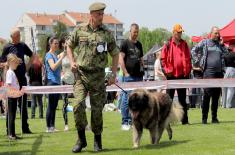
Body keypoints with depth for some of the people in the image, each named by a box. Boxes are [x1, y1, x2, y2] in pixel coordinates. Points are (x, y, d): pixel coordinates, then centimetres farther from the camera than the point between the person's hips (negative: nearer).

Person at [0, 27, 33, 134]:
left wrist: (27, 66, 11)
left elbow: (32, 56, 23)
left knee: (23, 103, 9)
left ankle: (25, 127, 16)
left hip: (22, 78, 4)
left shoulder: (23, 46, 8)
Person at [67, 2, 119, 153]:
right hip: (81, 73, 0)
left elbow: (115, 54, 10)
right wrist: (72, 61, 2)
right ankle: (81, 138, 1)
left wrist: (114, 74, 3)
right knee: (79, 105, -15)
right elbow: (69, 46, 17)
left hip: (98, 75, 0)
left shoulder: (107, 33, 2)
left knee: (97, 109, 5)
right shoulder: (80, 30, 2)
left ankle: (97, 140, 21)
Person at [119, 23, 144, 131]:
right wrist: (125, 73, -12)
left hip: (138, 76, 6)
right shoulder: (125, 43, -1)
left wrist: (142, 69, 11)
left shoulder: (139, 44, 18)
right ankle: (125, 122, -2)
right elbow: (121, 59, -6)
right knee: (127, 99, -6)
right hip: (128, 76, -6)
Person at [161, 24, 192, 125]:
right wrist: (167, 70, -8)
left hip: (182, 75, 3)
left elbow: (188, 59, 12)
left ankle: (184, 119, 12)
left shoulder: (184, 44, 9)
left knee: (182, 98, 8)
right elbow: (163, 59, 0)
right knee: (169, 98, 1)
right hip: (171, 75, -3)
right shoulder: (168, 44, -1)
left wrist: (188, 71, 4)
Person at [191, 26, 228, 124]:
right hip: (208, 72, -4)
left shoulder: (220, 45, 17)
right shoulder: (204, 42, 5)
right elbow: (193, 51, 4)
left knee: (216, 96, 6)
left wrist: (222, 44, 6)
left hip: (219, 72, 4)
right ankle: (204, 117, 0)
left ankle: (214, 117, 12)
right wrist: (198, 63, -2)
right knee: (207, 95, -6)